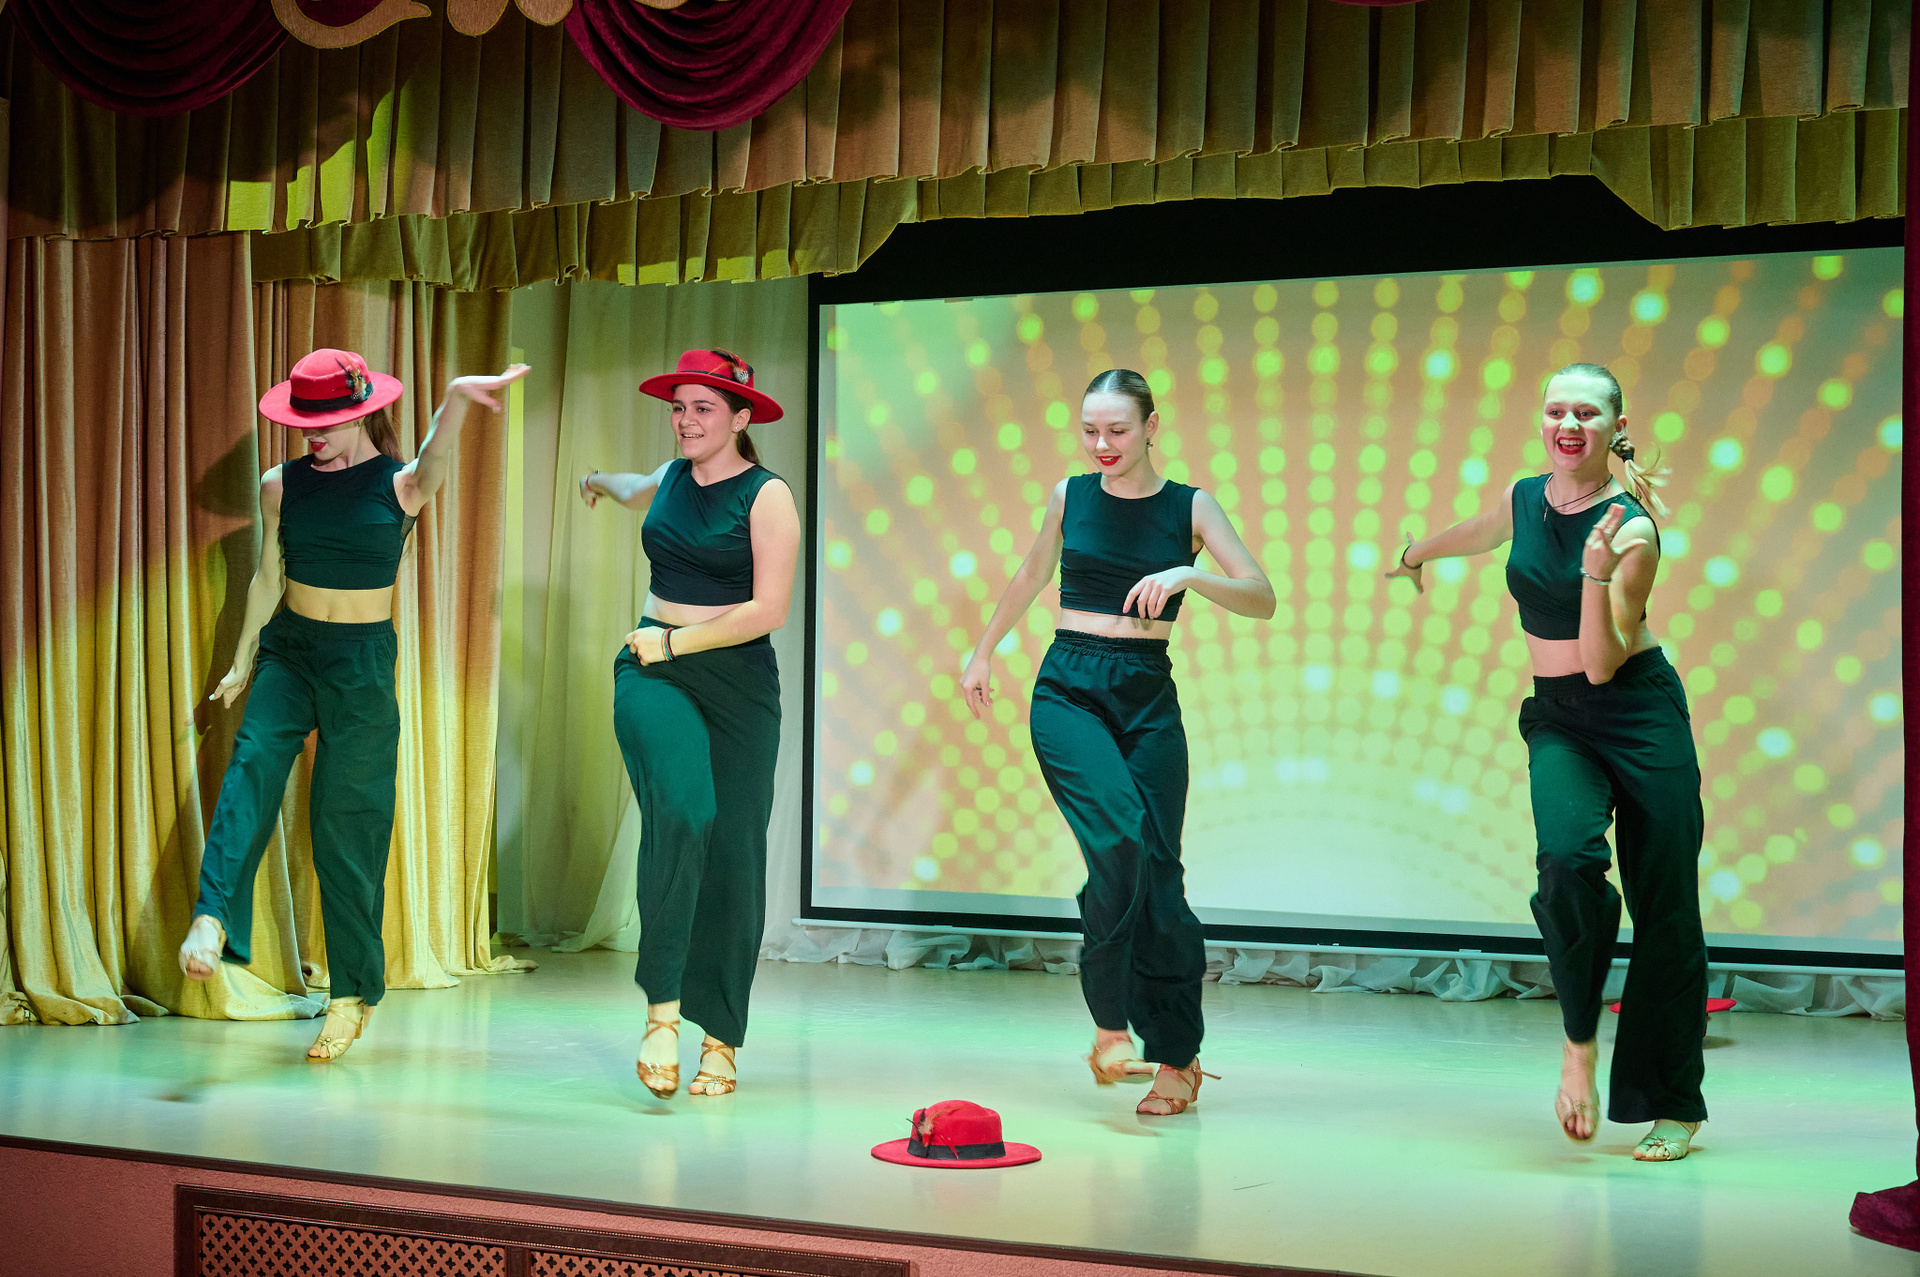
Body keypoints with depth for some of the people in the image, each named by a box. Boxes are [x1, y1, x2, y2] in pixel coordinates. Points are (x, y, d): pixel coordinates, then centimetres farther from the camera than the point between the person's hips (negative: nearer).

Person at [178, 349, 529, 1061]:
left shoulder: (400, 485, -6)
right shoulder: (282, 486, 5)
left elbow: (435, 466, -29)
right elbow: (267, 579, 13)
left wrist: (456, 399, -49)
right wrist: (243, 663, 13)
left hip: (363, 660, -3)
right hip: (288, 649, 3)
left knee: (347, 822, 1)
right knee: (253, 761, -26)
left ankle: (353, 992, 12)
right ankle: (212, 920, -40)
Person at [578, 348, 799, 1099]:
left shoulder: (767, 496, -4)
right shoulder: (672, 478, 12)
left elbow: (769, 610, -11)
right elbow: (637, 494, 39)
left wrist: (676, 641, -9)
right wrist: (602, 482, 60)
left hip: (736, 680, -2)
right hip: (655, 672, 2)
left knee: (731, 849, -2)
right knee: (679, 811, -25)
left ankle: (721, 1041, 10)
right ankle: (662, 1013, -23)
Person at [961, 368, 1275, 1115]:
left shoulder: (1189, 507, 3)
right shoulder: (1068, 496, 7)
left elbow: (1263, 599, -6)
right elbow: (1030, 578, 25)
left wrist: (1187, 577, -21)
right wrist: (983, 651, 33)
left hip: (1148, 698, 0)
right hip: (1068, 689, 0)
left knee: (1156, 866, -4)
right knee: (1118, 837, -25)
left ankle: (1176, 1058, 9)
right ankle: (1111, 1022, -13)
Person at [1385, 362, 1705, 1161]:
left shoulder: (1631, 531, -13)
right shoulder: (1524, 500, 3)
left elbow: (1602, 663, -18)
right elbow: (1477, 534, 29)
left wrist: (1595, 574, -31)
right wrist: (1416, 553, 47)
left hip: (1640, 714, -3)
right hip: (1556, 718, 3)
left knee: (1664, 903, -2)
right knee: (1567, 856, -26)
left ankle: (1674, 1106, 10)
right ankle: (1579, 1043, -8)